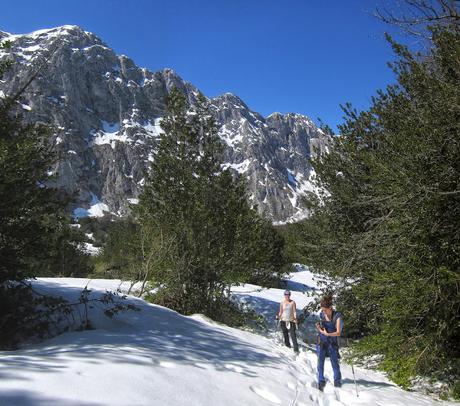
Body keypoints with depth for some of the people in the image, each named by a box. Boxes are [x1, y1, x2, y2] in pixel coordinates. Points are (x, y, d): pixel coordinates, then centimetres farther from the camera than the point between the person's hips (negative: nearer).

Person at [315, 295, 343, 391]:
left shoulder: (337, 316, -15)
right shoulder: (321, 314, -2)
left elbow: (338, 333, -17)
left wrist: (327, 334, -27)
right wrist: (318, 326, -6)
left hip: (332, 343, -3)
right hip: (321, 342, 3)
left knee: (335, 363, 5)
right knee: (320, 363, 1)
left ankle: (337, 382, 23)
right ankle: (321, 383, 12)